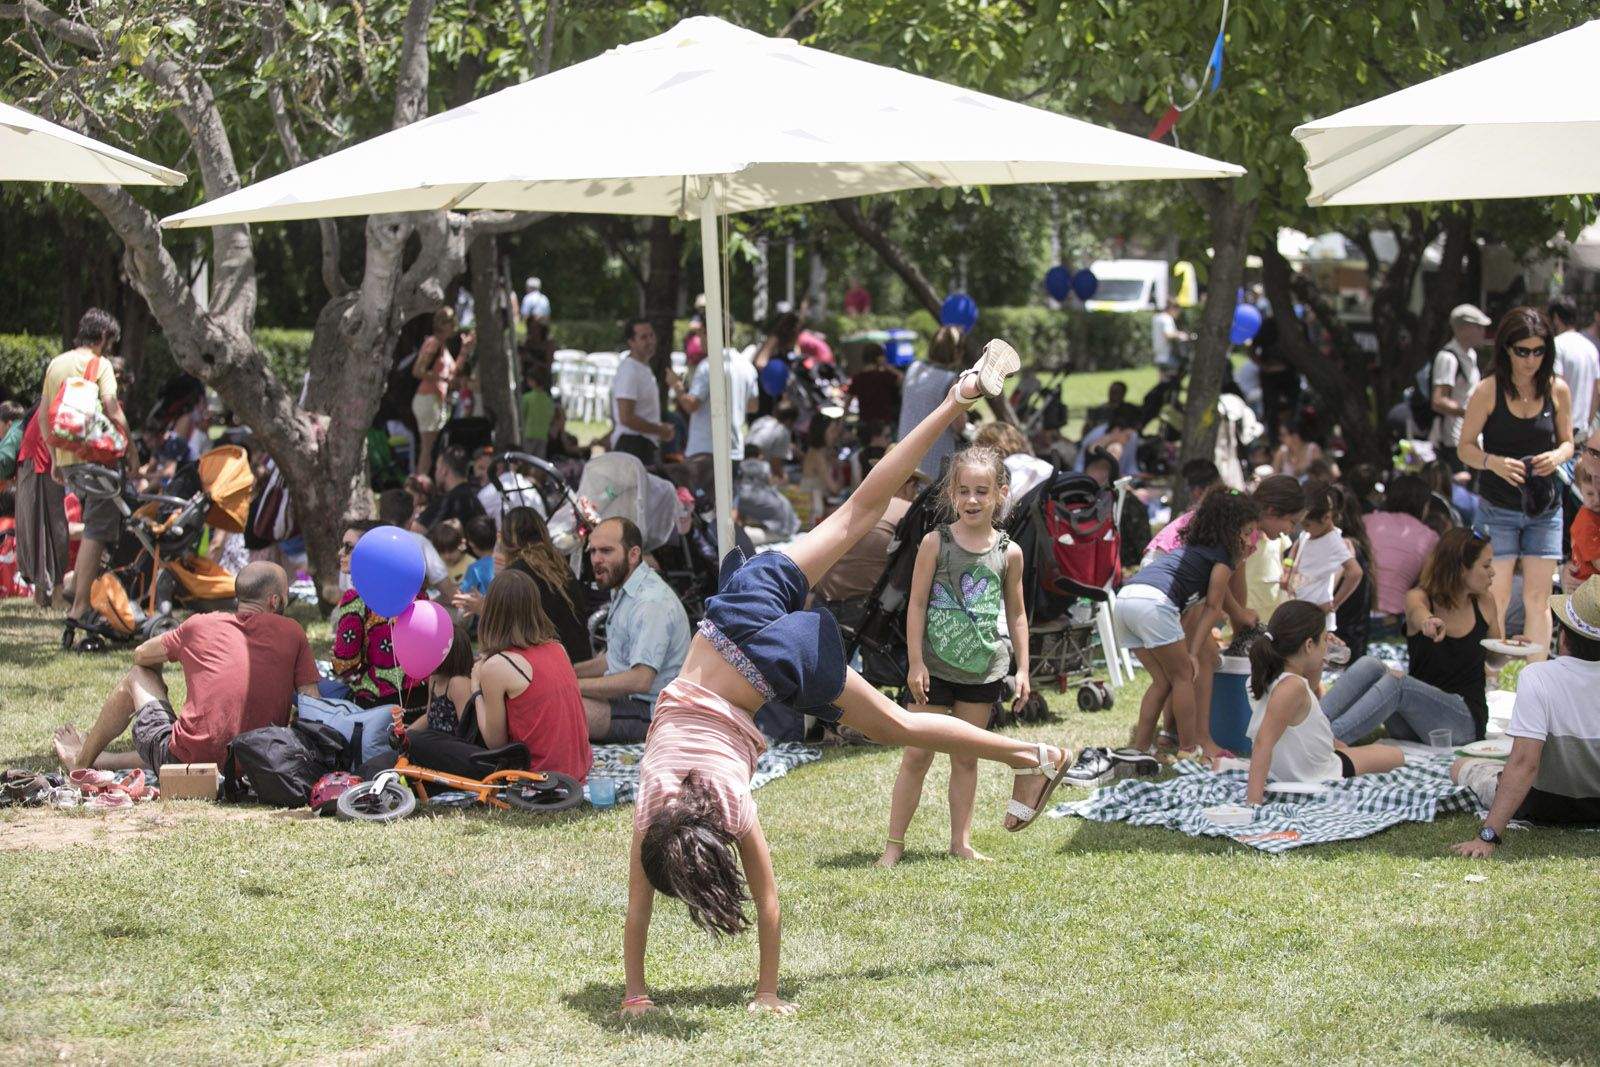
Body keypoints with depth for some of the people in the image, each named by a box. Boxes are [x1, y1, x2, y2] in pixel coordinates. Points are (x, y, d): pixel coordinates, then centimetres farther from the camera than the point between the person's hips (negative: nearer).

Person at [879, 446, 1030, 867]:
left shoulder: (1009, 552, 0)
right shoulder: (936, 543, -7)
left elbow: (1016, 612, 10)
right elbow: (917, 604, -5)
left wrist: (1022, 667, 7)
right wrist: (916, 663, -9)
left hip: (984, 670, 2)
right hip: (936, 668, -2)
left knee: (966, 757, 11)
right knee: (916, 756, -1)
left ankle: (960, 841, 19)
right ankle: (894, 843, 5)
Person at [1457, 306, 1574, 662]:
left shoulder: (1557, 390, 0)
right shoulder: (1488, 391, -8)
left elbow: (1567, 442, 10)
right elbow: (1466, 447, -3)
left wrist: (1556, 457, -13)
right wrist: (1495, 462, -24)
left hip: (1544, 507, 3)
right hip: (1497, 508, -3)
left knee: (1538, 598, 4)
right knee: (1497, 598, -3)